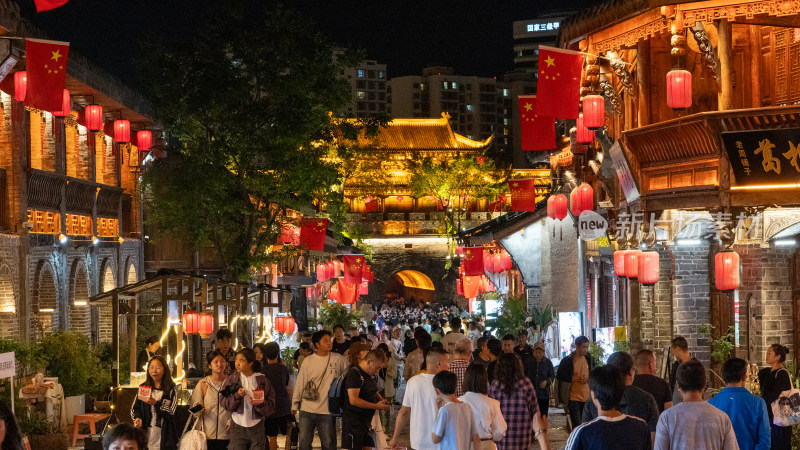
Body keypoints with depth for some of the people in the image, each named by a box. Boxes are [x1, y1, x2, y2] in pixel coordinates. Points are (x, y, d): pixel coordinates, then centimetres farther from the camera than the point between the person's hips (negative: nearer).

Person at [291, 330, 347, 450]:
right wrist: (295, 404, 9)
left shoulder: (338, 359, 0)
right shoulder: (308, 361, 1)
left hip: (327, 411, -1)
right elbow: (300, 383, 7)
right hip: (307, 410, 1)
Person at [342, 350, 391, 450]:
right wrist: (376, 406, -21)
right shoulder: (354, 373, -16)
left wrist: (382, 400, 8)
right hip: (353, 422, -9)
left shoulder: (371, 375, 13)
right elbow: (353, 400, -25)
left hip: (367, 421, 9)